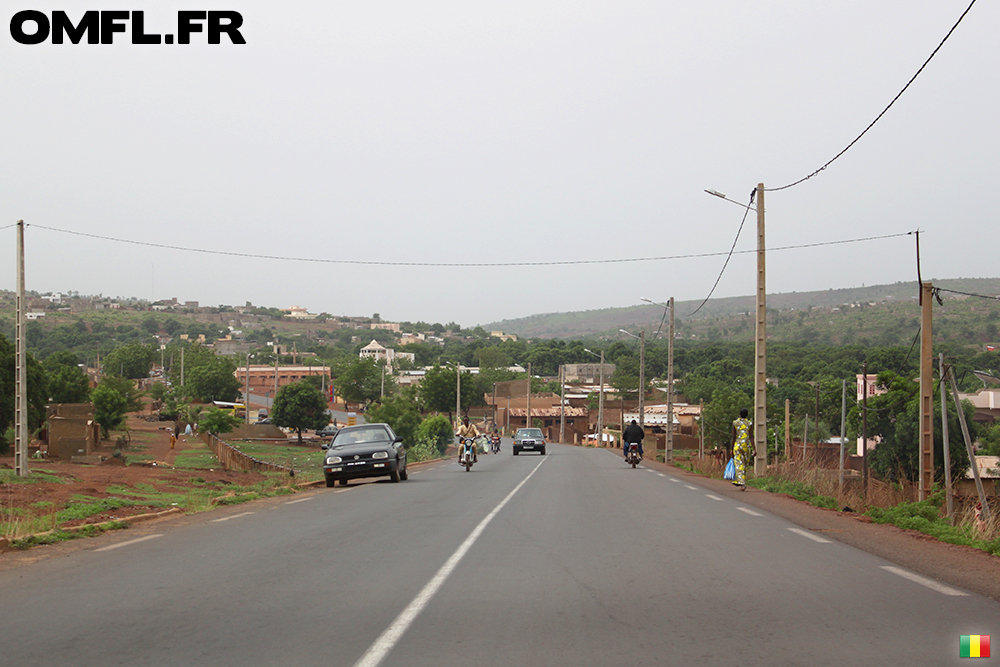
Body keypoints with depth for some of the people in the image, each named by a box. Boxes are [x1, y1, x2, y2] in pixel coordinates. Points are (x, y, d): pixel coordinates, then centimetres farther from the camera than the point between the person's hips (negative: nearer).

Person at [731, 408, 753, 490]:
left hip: (737, 445, -1)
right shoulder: (749, 423, 0)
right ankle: (742, 483, 20)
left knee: (739, 465, -2)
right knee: (745, 465, 13)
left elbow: (733, 437, -2)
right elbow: (751, 437, -4)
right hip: (747, 446, 1)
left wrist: (732, 449, 4)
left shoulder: (735, 423, -1)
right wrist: (754, 449, -2)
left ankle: (742, 484, -17)